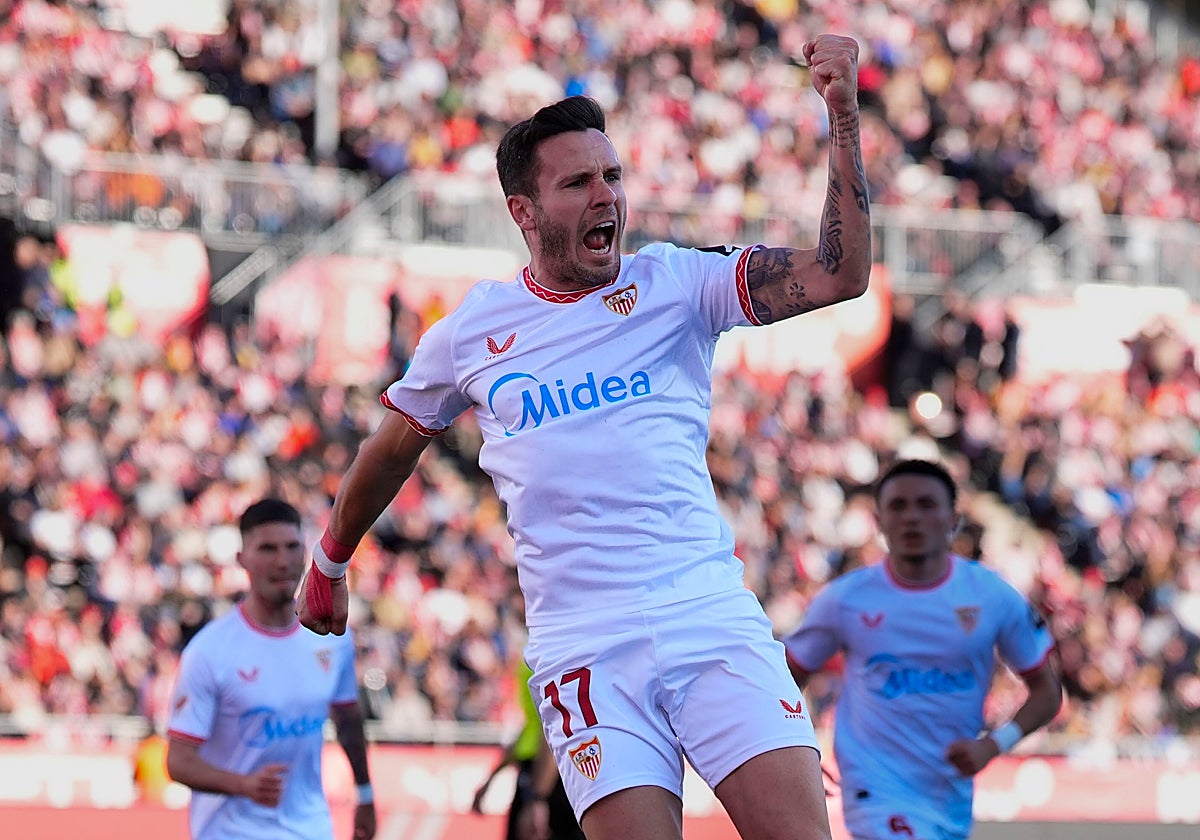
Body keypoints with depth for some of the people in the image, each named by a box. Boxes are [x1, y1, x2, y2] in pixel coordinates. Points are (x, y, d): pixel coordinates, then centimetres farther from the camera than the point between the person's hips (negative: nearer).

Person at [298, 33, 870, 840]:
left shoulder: (676, 282, 7)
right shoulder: (473, 329, 10)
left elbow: (839, 274, -4)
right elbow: (392, 449, 27)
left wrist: (843, 116, -12)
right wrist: (329, 565, 38)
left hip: (712, 614, 0)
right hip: (583, 645, 0)